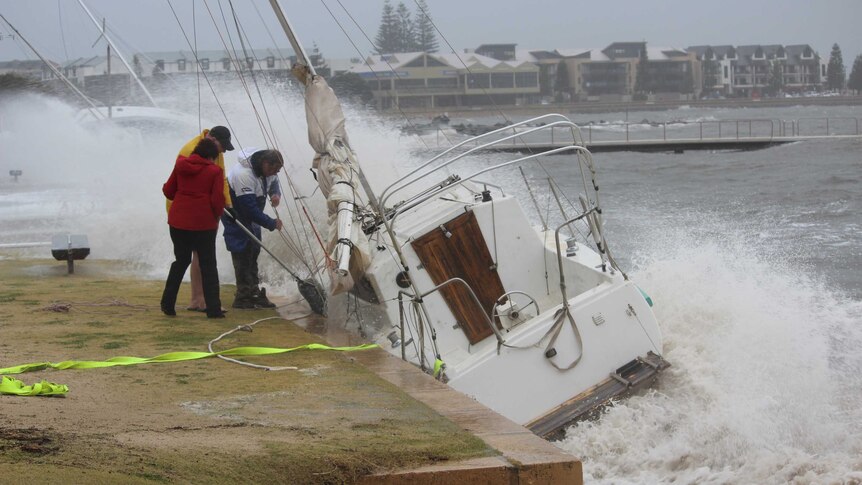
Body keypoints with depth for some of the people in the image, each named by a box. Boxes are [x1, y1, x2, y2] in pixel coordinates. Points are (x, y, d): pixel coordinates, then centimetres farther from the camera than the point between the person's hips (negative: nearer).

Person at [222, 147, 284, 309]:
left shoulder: (268, 170, -8)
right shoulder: (243, 174, -35)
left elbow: (273, 183, 13)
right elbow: (250, 208, -35)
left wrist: (276, 194, -13)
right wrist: (272, 223, -28)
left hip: (251, 217, 9)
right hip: (234, 215, -9)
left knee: (254, 250, 11)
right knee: (243, 252, -13)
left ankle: (254, 293, 18)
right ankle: (243, 297, -10)